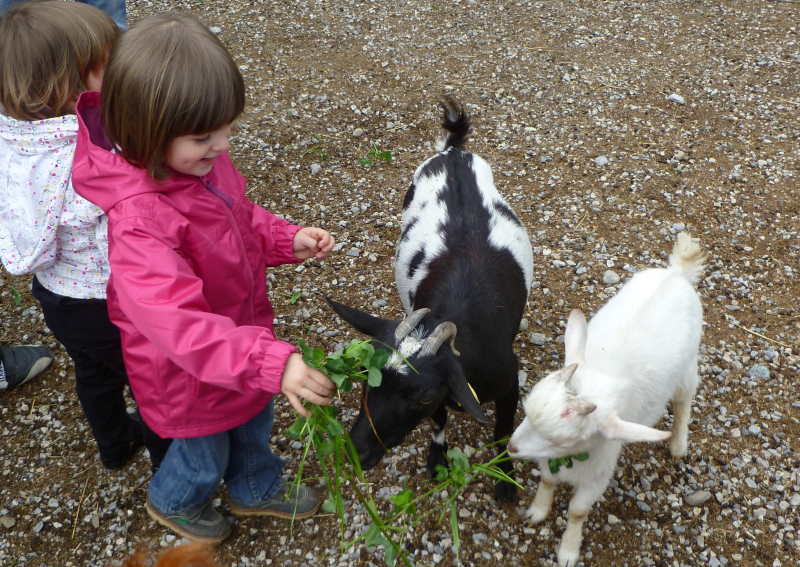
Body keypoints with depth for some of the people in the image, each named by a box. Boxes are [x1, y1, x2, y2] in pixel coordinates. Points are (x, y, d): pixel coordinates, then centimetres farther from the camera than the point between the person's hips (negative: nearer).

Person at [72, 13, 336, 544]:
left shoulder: (202, 159, -14)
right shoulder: (138, 220, -40)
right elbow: (177, 324, -48)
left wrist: (286, 238, -11)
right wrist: (272, 362, -56)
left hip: (242, 331, 7)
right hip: (191, 374, -7)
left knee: (254, 422, 31)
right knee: (206, 454, 23)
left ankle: (257, 488, 62)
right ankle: (173, 501, 58)